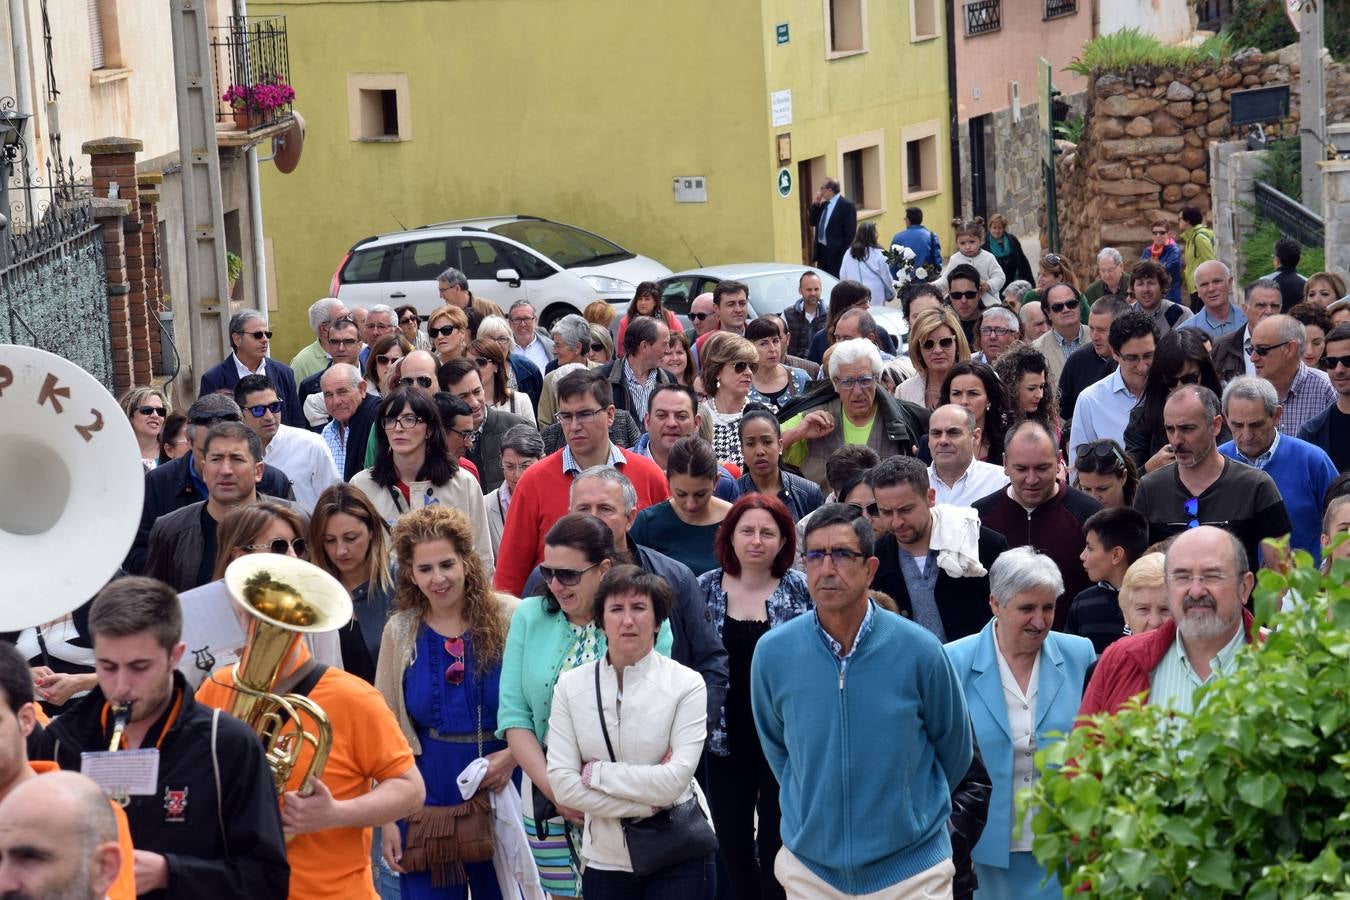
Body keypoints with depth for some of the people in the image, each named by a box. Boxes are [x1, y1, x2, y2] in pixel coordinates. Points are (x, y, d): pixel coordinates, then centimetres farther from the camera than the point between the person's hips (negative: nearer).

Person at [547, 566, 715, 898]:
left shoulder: (686, 684, -7)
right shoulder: (571, 684, 0)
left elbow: (676, 780, -14)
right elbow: (562, 784, -7)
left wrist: (596, 772, -12)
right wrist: (647, 804, -13)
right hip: (605, 859, 2)